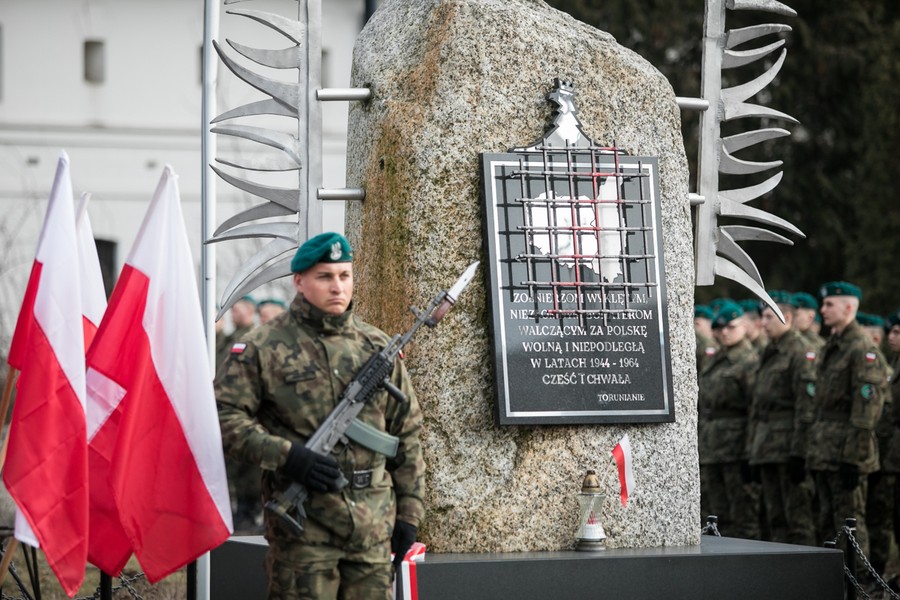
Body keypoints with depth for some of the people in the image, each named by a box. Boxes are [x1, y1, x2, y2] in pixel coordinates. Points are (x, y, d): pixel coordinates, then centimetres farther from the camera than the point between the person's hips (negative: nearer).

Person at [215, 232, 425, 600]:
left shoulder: (377, 347, 13)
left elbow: (406, 433, 16)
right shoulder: (264, 348, -1)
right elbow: (225, 417, -7)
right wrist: (287, 456, -18)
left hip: (373, 527, 4)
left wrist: (409, 512, 10)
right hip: (303, 526, -4)